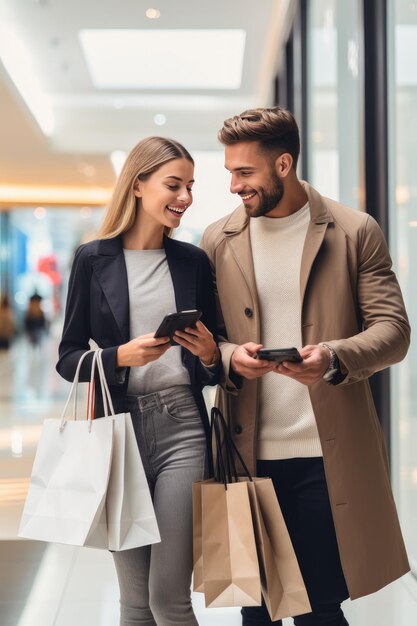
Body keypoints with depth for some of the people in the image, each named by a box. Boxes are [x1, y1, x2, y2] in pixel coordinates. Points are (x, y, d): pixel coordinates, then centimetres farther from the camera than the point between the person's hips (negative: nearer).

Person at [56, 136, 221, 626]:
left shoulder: (194, 261, 9)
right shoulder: (94, 259, 2)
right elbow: (68, 358, 2)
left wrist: (209, 355, -6)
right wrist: (123, 356, -14)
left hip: (182, 428, 1)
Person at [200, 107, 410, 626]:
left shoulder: (355, 232, 0)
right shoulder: (218, 241, 8)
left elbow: (393, 329, -2)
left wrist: (334, 357, -22)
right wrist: (229, 356, -12)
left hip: (327, 454, -2)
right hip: (248, 453, 3)